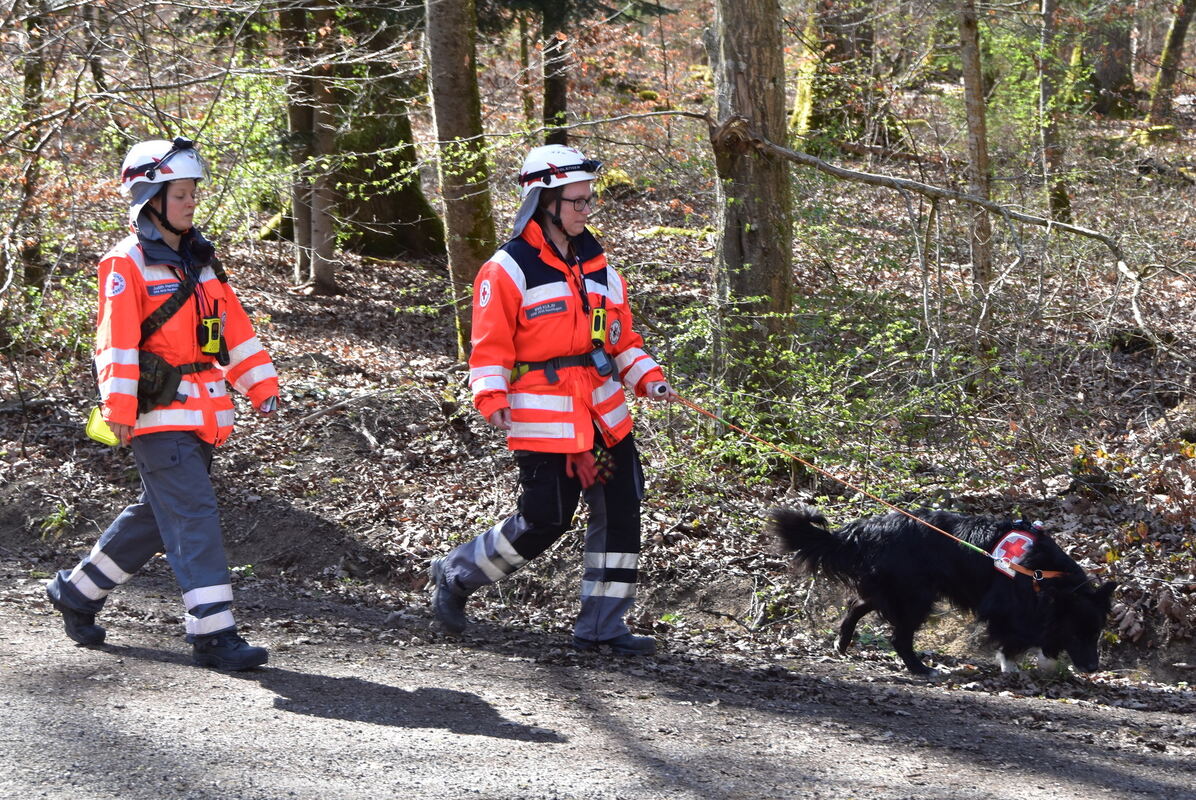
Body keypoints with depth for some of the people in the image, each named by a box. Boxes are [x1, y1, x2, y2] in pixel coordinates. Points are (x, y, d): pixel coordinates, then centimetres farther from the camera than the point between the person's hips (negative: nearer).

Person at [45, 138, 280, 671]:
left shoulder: (199, 261, 17)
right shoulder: (126, 265, -8)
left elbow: (235, 327, 18)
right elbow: (116, 340, -14)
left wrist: (261, 386, 12)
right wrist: (118, 408, -19)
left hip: (201, 411, 8)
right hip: (159, 414, -8)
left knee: (157, 514, 16)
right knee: (193, 516, -12)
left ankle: (78, 592, 33)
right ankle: (213, 634, -13)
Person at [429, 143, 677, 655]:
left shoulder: (598, 267, 14)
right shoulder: (507, 271, -8)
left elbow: (620, 338, 19)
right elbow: (490, 347, -10)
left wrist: (648, 378, 3)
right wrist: (492, 400, -24)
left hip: (605, 415, 7)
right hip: (543, 419, -7)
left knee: (620, 514, 3)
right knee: (544, 522, -5)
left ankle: (602, 625, 14)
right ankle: (456, 575, 18)